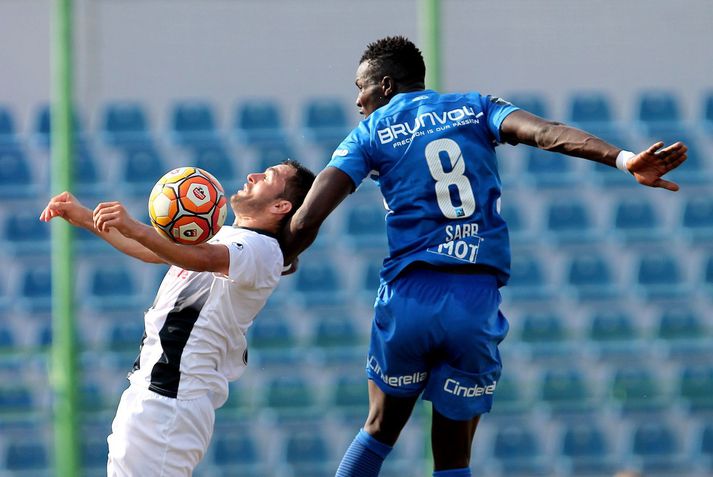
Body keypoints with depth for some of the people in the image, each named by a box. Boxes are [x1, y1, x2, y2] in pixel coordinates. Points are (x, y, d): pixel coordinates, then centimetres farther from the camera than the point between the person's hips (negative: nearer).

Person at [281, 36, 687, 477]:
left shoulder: (370, 135, 9)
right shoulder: (474, 110, 14)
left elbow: (307, 222, 0)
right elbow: (545, 132, -6)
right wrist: (624, 159, -17)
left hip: (409, 296, -1)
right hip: (478, 300, 1)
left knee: (381, 430, 20)